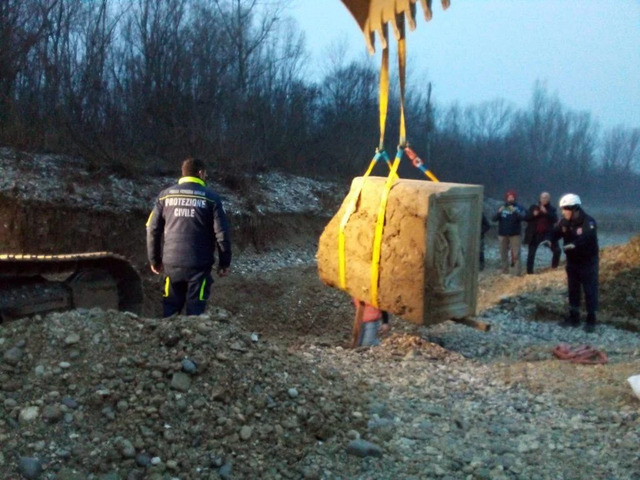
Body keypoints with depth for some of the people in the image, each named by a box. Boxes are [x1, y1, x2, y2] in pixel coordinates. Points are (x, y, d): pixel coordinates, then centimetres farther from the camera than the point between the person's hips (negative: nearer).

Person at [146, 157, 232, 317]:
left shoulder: (165, 195, 5)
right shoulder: (211, 198, -3)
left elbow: (152, 229, 6)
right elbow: (222, 233, -6)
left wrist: (154, 260, 15)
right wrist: (224, 263, 3)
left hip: (171, 263, 3)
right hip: (199, 264, -3)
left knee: (170, 309, 14)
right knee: (195, 311, 4)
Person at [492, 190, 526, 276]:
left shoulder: (519, 208, 2)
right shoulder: (502, 208, 7)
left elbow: (522, 217, -15)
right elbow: (494, 219, -2)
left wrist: (515, 211, -32)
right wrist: (499, 212, -22)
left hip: (515, 234, -3)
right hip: (503, 234, 3)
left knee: (516, 254, -9)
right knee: (503, 253, 6)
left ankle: (517, 272, -10)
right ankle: (504, 271, 14)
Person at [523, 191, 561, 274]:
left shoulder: (552, 209, 3)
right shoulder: (534, 207, 4)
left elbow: (555, 219, -13)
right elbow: (526, 217, -1)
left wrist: (546, 212, -24)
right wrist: (533, 214, -19)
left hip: (547, 234, 0)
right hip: (535, 235, 0)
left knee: (557, 250, -5)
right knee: (531, 254, 1)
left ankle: (554, 268, 12)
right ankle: (529, 272, 8)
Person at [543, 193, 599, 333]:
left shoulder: (588, 222, -23)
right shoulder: (564, 222, -2)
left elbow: (587, 238, -39)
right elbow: (555, 232, -12)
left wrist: (573, 244, -58)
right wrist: (549, 240, -35)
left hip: (588, 261, -7)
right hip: (572, 261, 7)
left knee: (590, 291, -1)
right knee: (573, 290, 13)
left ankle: (591, 320, 5)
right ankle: (574, 317, 23)